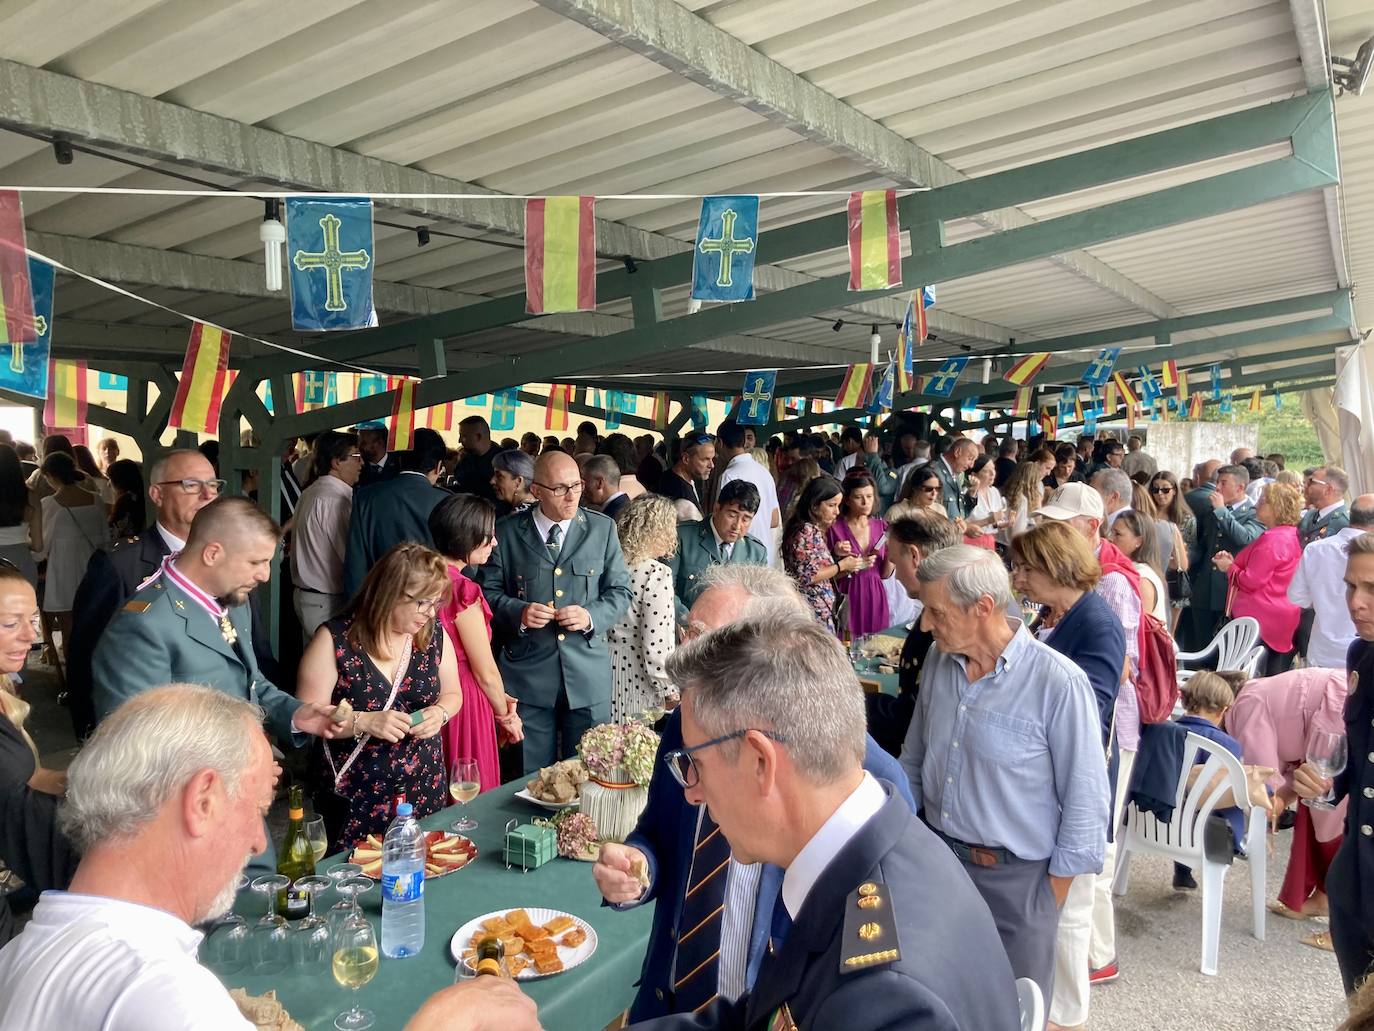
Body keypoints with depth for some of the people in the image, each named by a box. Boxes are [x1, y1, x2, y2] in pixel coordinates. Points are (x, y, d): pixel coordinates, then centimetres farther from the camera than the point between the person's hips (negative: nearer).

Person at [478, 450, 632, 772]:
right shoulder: (506, 532, 2)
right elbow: (488, 591, 5)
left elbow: (620, 592, 6)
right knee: (532, 777, 9)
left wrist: (592, 616, -12)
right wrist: (518, 612, -14)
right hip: (528, 672, -1)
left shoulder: (602, 529, 4)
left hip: (588, 674, 1)